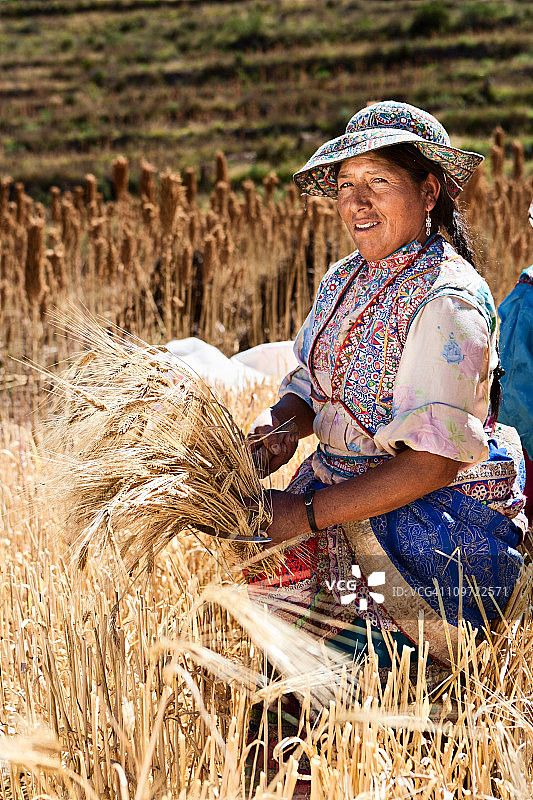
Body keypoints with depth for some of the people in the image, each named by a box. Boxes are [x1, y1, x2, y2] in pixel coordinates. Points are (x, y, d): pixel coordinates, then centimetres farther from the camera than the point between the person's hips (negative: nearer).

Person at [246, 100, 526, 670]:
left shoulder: (447, 300, -19)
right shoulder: (345, 279, 9)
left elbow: (432, 463, -25)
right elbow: (312, 385, 14)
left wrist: (308, 515, -26)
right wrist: (281, 423, -11)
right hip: (349, 502, 9)